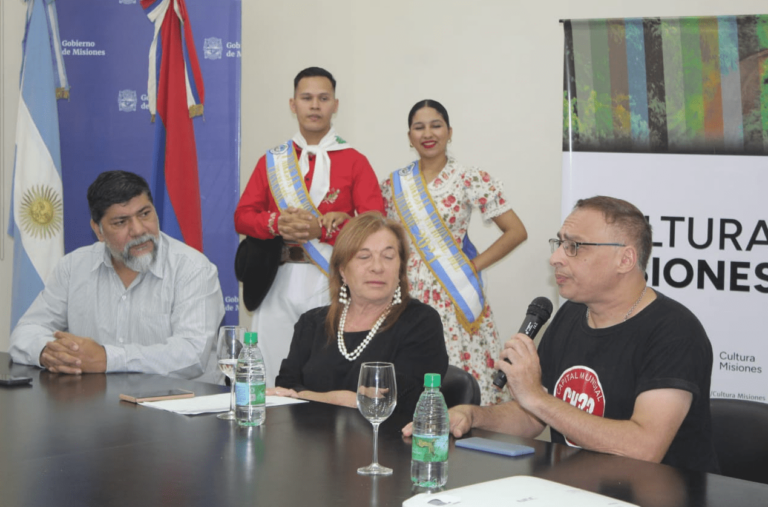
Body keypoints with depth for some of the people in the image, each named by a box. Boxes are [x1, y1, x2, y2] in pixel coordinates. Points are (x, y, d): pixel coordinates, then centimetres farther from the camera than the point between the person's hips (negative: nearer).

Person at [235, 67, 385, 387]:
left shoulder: (354, 162, 6)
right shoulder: (272, 161, 15)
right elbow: (242, 216, 9)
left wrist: (322, 229, -17)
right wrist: (277, 223, -11)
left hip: (331, 285, -2)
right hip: (278, 284, 3)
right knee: (272, 382, 0)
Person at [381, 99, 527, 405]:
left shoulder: (470, 180, -3)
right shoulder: (394, 185, 10)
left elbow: (516, 232, -4)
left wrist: (474, 265, -6)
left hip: (453, 298, -3)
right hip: (407, 297, 3)